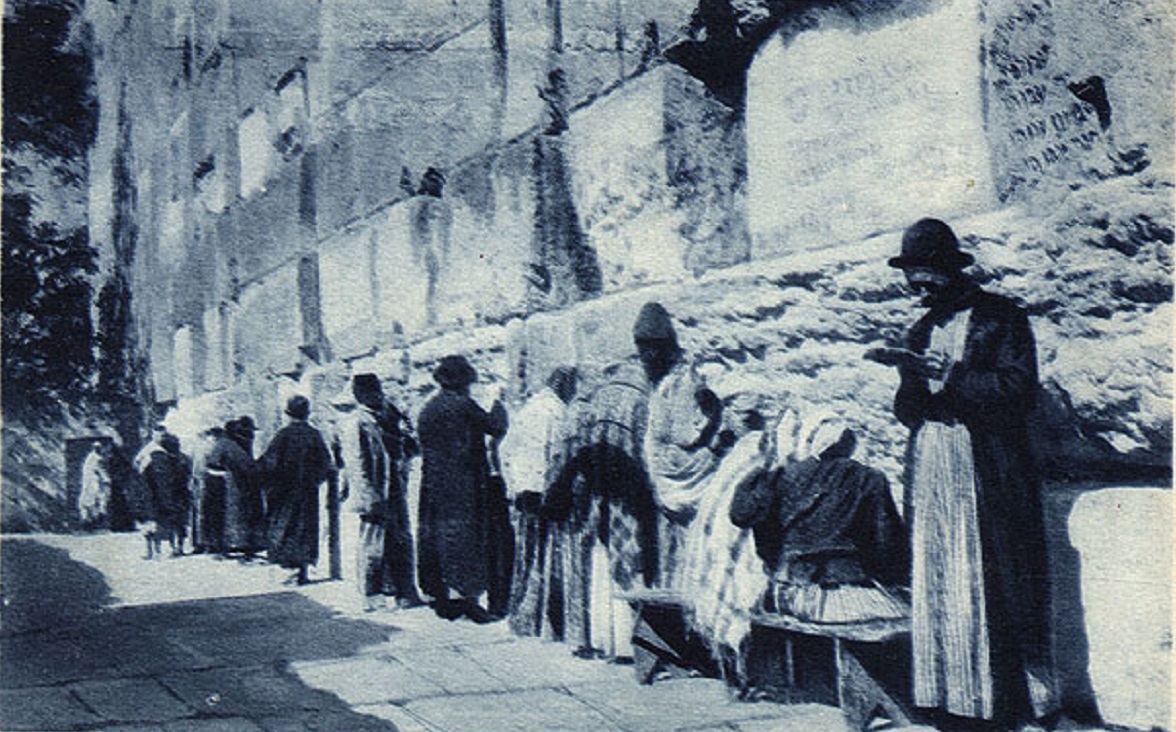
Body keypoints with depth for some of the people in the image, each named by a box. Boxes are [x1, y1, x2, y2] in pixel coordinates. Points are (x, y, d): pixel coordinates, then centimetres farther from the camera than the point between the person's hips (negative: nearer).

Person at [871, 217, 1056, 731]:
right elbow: (907, 413, 13)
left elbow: (1019, 389, -9)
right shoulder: (922, 331, 20)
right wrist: (910, 376, -8)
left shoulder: (1002, 319, 4)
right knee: (937, 593, 1)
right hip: (930, 482, 5)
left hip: (990, 482, -5)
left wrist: (949, 376, -14)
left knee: (993, 591, -7)